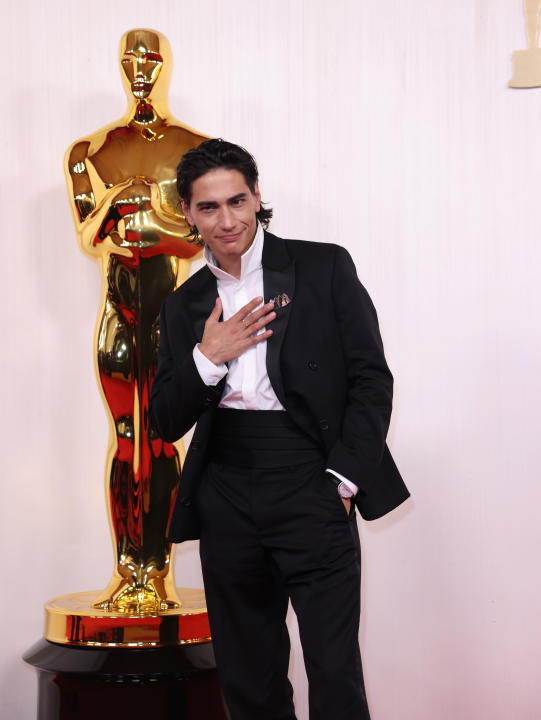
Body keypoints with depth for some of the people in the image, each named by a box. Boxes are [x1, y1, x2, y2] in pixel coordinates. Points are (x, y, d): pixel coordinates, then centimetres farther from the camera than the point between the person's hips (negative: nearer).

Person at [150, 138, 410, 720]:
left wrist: (343, 478, -8)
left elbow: (372, 379, 1)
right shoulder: (185, 305, 14)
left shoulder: (325, 268, 3)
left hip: (311, 494, -4)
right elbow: (166, 422, 13)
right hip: (227, 503, 4)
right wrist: (207, 358, -4)